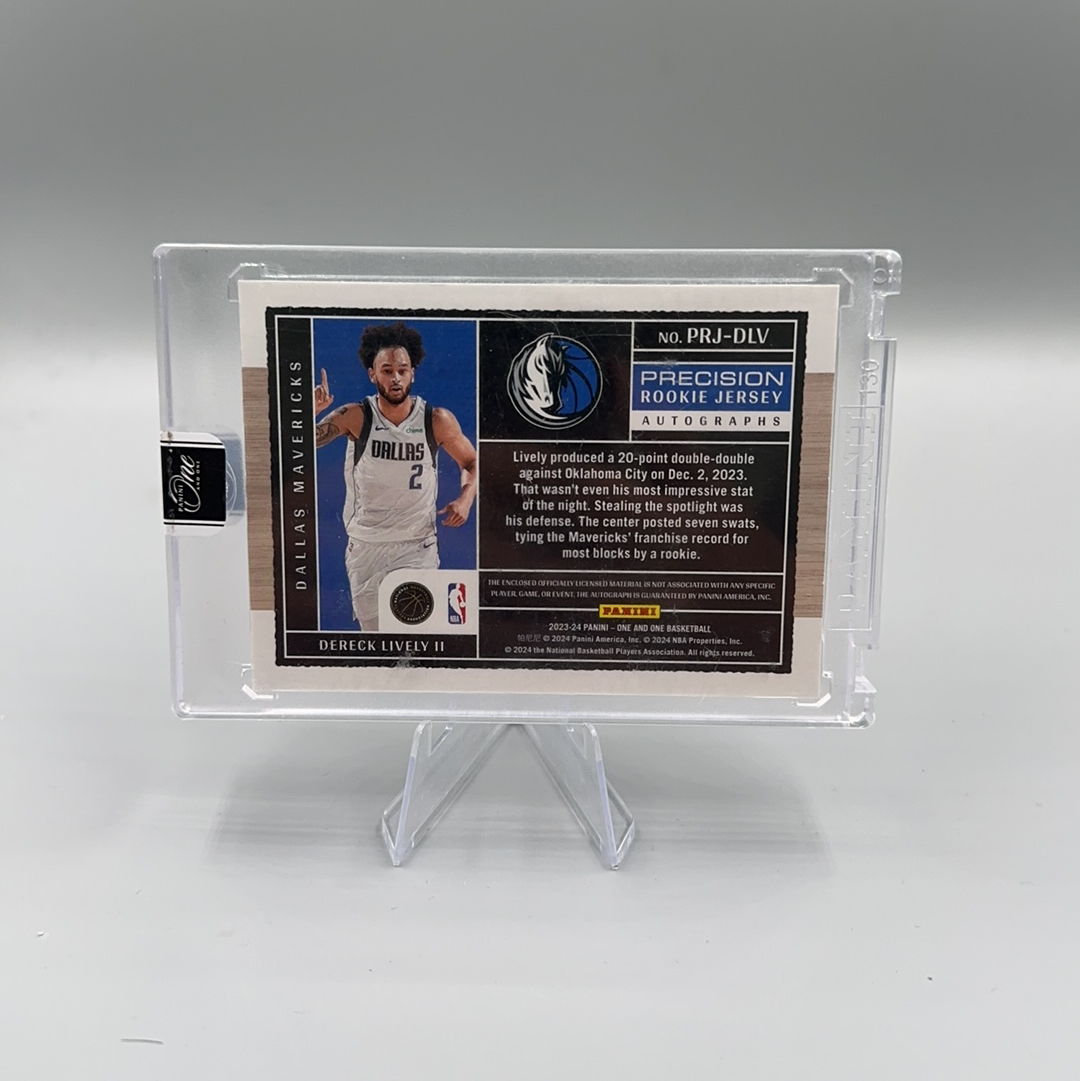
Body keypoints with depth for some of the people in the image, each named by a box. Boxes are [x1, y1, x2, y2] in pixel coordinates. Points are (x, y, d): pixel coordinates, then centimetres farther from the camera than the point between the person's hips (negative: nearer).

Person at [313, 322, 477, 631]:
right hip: (365, 547, 1)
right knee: (373, 629, 13)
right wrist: (310, 412, -29)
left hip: (418, 547, -1)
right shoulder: (356, 418, -9)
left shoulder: (437, 421, -8)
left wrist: (466, 498, -11)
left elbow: (471, 461, 7)